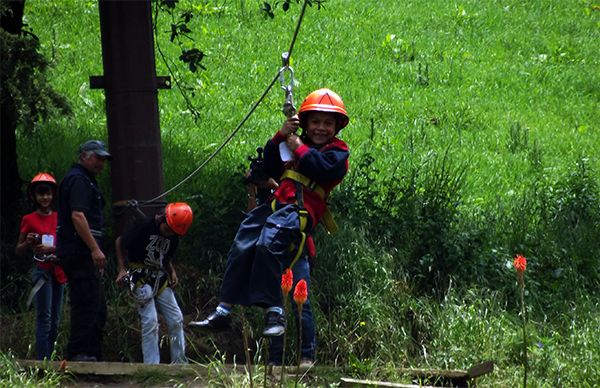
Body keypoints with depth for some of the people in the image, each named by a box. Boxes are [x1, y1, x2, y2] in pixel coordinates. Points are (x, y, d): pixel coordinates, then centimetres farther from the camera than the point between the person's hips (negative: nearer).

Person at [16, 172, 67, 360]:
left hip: (58, 271, 4)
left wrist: (51, 248, -11)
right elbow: (19, 251, 7)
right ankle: (43, 361, -16)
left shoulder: (59, 218, 11)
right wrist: (28, 243, -14)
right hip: (42, 270, -4)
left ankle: (49, 358, 7)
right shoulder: (29, 220, 3)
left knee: (55, 320, 4)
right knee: (44, 317, -12)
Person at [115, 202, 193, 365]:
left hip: (160, 278, 6)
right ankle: (151, 365, -7)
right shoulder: (145, 225, -15)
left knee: (176, 319, 4)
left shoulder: (173, 236, 4)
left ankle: (179, 361, 16)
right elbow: (120, 242, -7)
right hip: (140, 277, -6)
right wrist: (122, 269, -15)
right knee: (150, 321, -13)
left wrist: (172, 272, -1)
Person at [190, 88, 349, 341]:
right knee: (242, 247, -8)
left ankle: (274, 312, -31)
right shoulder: (295, 142, 30)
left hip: (302, 211, -7)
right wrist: (280, 137, 10)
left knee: (268, 244, -31)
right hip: (276, 205, 7)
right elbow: (270, 168, 21)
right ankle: (223, 311, -7)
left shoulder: (338, 151, 11)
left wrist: (299, 150, -1)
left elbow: (325, 169, -10)